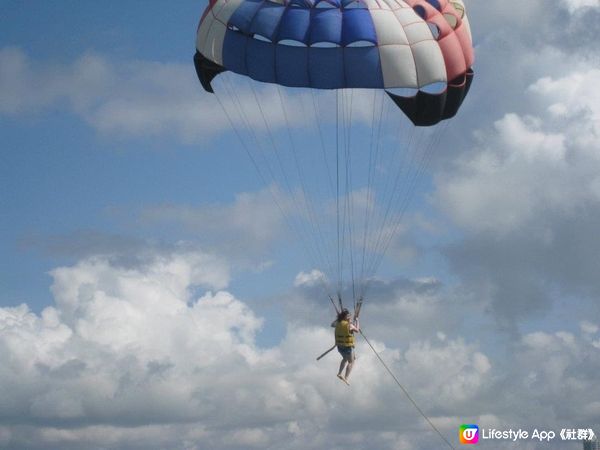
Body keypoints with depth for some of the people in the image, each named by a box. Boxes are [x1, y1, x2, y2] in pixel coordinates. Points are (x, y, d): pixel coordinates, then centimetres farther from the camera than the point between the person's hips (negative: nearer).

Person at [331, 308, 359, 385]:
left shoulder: (337, 323, -5)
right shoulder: (349, 325, -21)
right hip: (348, 347, -6)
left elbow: (332, 325, 17)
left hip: (339, 346, 6)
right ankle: (345, 378, 1)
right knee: (351, 362, 11)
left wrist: (338, 318, 24)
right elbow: (357, 330, -5)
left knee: (345, 359, 31)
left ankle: (340, 373, 21)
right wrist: (357, 322, 8)